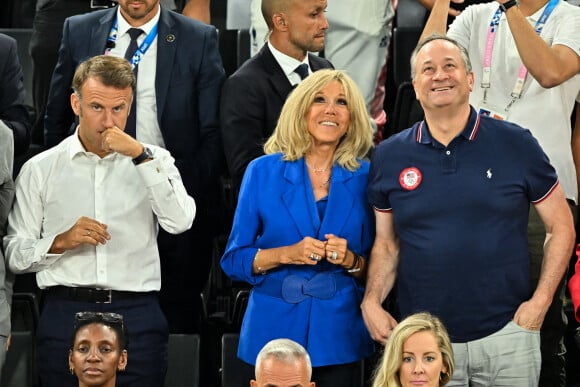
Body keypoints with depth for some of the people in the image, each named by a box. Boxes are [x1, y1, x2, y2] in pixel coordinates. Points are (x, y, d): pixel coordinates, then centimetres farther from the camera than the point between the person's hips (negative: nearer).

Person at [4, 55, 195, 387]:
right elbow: (15, 254, 7)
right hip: (65, 314, 0)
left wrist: (141, 156, -12)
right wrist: (61, 242, -11)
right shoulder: (40, 169, 8)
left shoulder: (153, 160, 9)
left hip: (137, 316, 0)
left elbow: (180, 222, -9)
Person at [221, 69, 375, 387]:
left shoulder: (364, 177, 4)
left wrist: (352, 261, -13)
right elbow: (234, 260, 1)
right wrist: (287, 254, -14)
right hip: (273, 332, -1)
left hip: (339, 336, 1)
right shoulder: (263, 172, 2)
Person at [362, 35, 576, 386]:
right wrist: (372, 301, -5)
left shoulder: (516, 145, -1)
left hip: (506, 333, -1)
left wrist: (540, 302, -5)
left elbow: (561, 227, 4)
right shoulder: (389, 157, 5)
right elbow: (387, 243, 12)